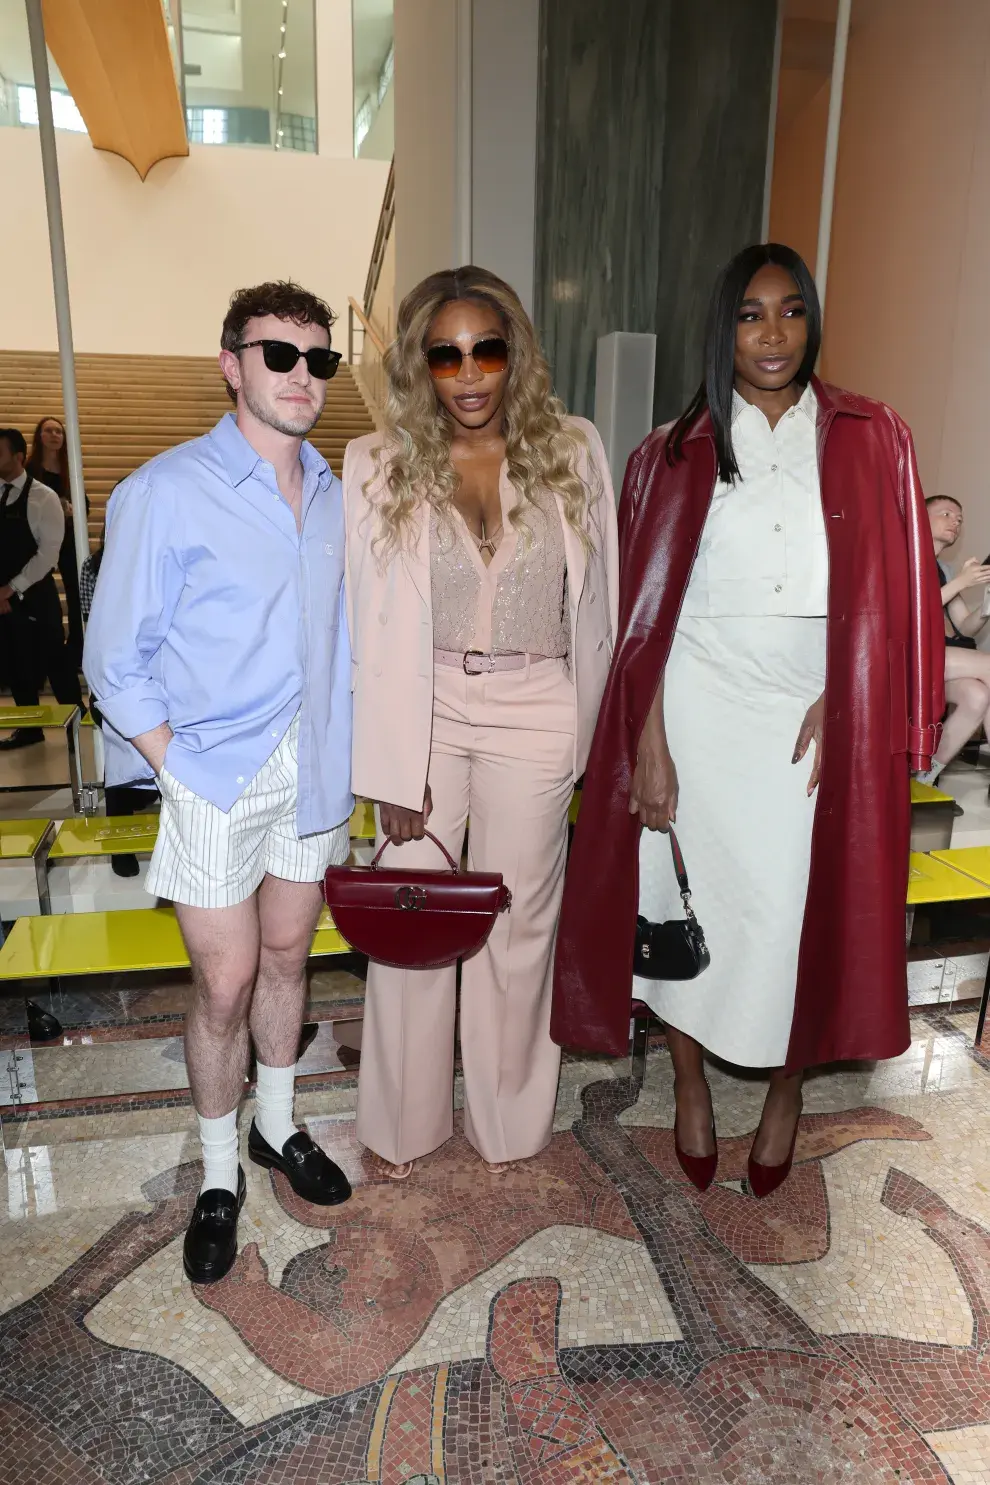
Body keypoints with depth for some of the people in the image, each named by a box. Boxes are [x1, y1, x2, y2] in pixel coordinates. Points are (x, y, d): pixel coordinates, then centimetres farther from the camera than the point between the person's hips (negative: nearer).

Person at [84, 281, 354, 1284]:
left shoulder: (334, 496, 6)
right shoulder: (167, 492, -10)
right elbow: (117, 660, -7)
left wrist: (342, 759, 4)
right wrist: (178, 768, -12)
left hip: (310, 768, 5)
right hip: (215, 776, -4)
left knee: (286, 956, 17)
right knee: (225, 982, 4)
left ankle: (277, 1126, 38)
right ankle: (219, 1173, 27)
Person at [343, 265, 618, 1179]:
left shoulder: (573, 451, -1)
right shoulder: (378, 464, -3)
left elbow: (598, 600, 4)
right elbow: (373, 630, -5)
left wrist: (595, 733, 3)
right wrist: (391, 771, -9)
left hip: (536, 713, 1)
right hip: (424, 709, 0)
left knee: (520, 922, 11)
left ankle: (507, 1120, 34)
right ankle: (404, 1123, 30)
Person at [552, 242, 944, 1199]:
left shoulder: (869, 440, 7)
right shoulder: (676, 453, 5)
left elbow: (890, 595, 4)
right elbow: (646, 609, 0)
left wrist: (838, 704, -10)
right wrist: (648, 742, -7)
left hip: (818, 714, 1)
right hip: (699, 705, 0)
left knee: (802, 903, 4)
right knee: (687, 897, 6)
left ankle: (785, 1092, 29)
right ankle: (690, 1084, 29)